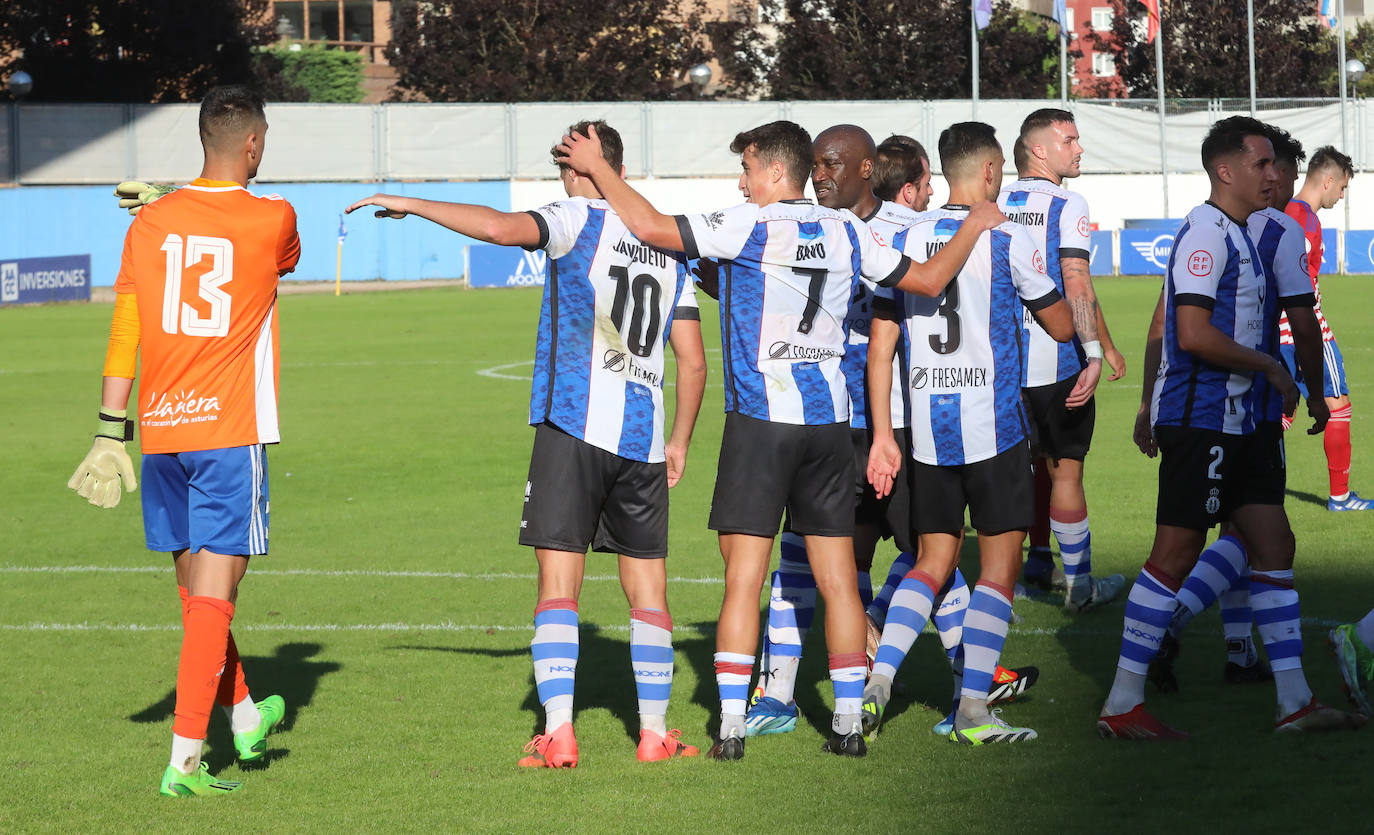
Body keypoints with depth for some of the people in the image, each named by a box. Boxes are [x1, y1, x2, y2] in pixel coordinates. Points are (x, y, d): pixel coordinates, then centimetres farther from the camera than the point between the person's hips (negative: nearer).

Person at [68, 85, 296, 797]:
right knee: (213, 593, -4)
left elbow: (123, 332, 4)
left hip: (159, 431, 4)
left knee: (194, 585, 17)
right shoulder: (272, 219, -4)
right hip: (230, 431, -4)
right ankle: (184, 761, -10)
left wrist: (111, 432, 9)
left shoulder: (151, 222, 4)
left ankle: (244, 717, 36)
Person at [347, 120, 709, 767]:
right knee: (648, 589, 12)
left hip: (574, 424, -5)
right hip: (644, 437, 5)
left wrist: (408, 204, -12)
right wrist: (679, 443, 23)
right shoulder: (668, 246, 14)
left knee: (558, 586, -4)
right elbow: (693, 361, 13)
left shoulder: (578, 221, -2)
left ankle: (557, 735, -11)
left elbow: (501, 228, -21)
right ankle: (654, 731, 13)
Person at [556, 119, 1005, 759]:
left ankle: (731, 727, -5)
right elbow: (927, 279, 14)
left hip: (761, 417, -5)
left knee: (743, 577, -2)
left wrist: (597, 167, -1)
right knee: (838, 579, 6)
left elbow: (650, 226, -13)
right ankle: (848, 723, 7)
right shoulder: (845, 233, 7)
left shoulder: (750, 227, -8)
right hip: (829, 418, 5)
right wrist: (974, 226, 31)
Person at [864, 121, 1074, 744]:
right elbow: (1062, 326, 0)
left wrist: (882, 435, 7)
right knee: (999, 566, 2)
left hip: (927, 429, 5)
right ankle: (972, 708, -5)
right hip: (992, 425, -5)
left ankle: (879, 678, -3)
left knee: (933, 563, 14)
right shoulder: (1006, 240, -7)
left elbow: (880, 346, 4)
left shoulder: (907, 240, 5)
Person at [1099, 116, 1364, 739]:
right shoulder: (1206, 234, -15)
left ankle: (1294, 700, 7)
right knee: (1175, 556, -7)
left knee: (1273, 546, 6)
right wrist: (1271, 367, -12)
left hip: (1237, 422, 10)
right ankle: (1122, 705, 0)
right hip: (1199, 422, -10)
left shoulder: (1237, 236, 17)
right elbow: (1194, 335, -22)